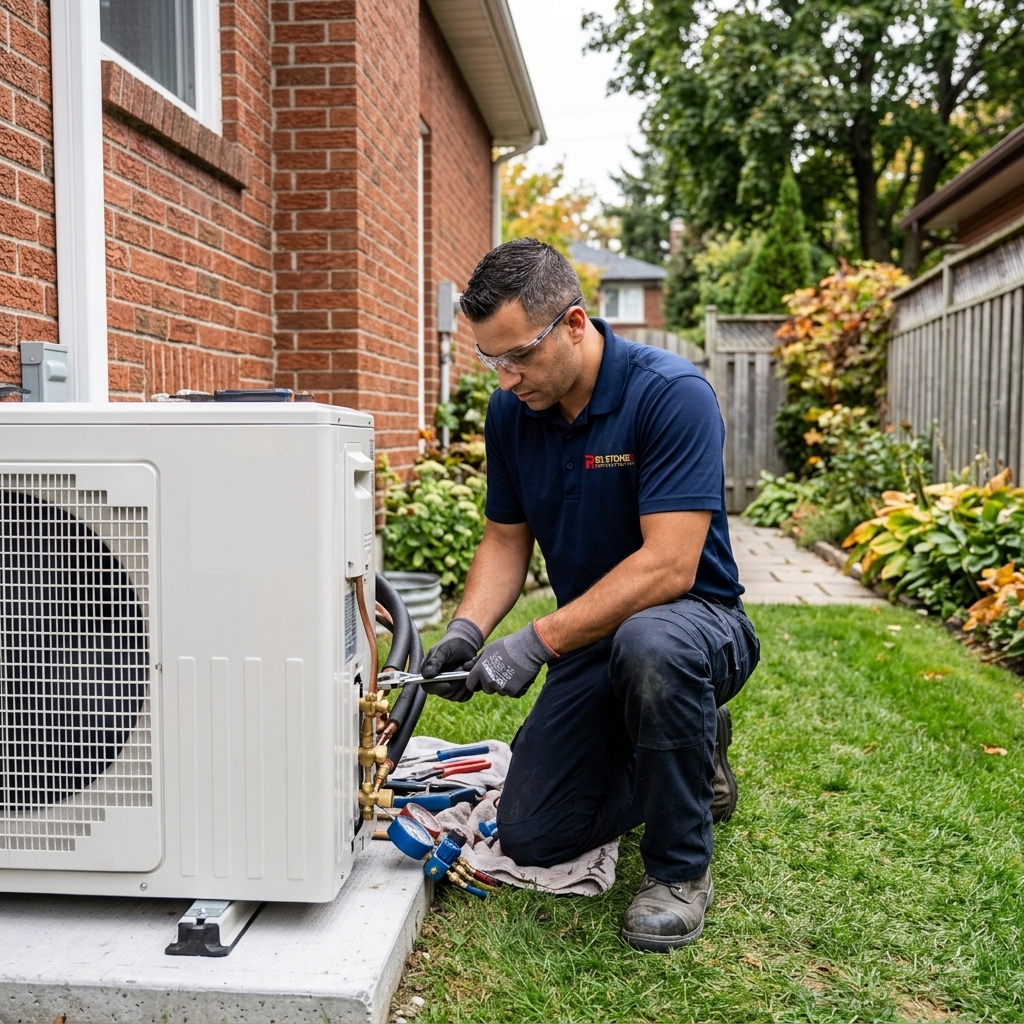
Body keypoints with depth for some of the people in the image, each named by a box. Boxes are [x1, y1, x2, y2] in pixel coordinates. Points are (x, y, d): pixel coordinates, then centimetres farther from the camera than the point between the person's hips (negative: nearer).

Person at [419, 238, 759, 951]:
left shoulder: (671, 395, -23)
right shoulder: (510, 411, -3)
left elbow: (669, 565, -30)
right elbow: (506, 540, 5)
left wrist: (540, 641, -33)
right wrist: (467, 630, -13)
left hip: (694, 621, -6)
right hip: (593, 642, 6)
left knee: (647, 644, -42)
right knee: (531, 838, 1)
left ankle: (681, 867, -16)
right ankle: (694, 757, 25)